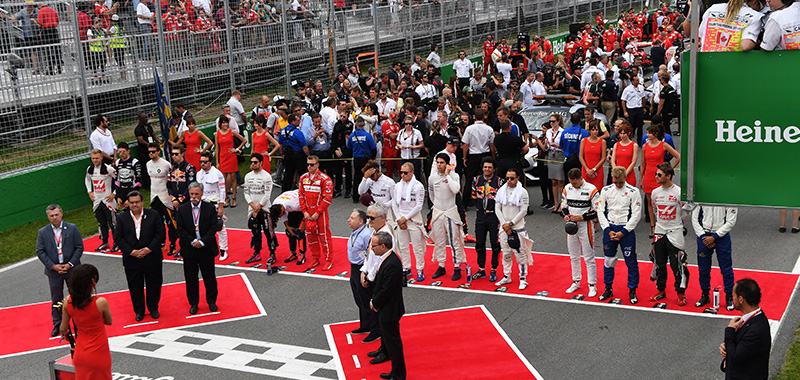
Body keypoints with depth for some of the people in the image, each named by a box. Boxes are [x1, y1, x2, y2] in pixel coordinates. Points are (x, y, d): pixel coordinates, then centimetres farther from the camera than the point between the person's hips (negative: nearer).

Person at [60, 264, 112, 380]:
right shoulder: (101, 302, -24)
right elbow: (109, 322, -4)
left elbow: (63, 329, 4)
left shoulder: (68, 302, -10)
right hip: (98, 355, -4)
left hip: (80, 355, 4)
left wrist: (64, 334, 26)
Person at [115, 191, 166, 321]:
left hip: (152, 257, 0)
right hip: (131, 260, 0)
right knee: (135, 286, 9)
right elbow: (119, 238, -2)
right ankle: (139, 311, 25)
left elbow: (161, 234, -5)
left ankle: (153, 308, 29)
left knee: (154, 284, 10)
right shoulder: (121, 218, 2)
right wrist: (131, 251, -14)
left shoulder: (153, 215, -1)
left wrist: (149, 249, -14)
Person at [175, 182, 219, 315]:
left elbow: (213, 228, -7)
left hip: (206, 248, -1)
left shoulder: (210, 208, -4)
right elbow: (181, 229, -3)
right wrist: (192, 242, -14)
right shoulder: (182, 209, -1)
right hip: (189, 249, 1)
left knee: (209, 276, 9)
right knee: (191, 278, 8)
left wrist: (202, 242, -16)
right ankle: (193, 303, 22)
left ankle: (211, 301, 26)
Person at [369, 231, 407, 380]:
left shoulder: (392, 264, -27)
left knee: (393, 342, 2)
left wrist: (374, 303, -10)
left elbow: (387, 290, -24)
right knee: (387, 339, 19)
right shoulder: (387, 259, 5)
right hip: (385, 310, 10)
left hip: (389, 312, -10)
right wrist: (374, 300, 3)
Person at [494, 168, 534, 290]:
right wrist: (504, 224, -6)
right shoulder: (501, 191, 5)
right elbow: (497, 208, 5)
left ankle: (523, 279, 7)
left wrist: (510, 223, -12)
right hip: (504, 228, 4)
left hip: (518, 228, -4)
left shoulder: (522, 192, -6)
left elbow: (523, 211, -9)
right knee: (506, 254, 11)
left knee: (520, 254, -2)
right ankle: (506, 277, 22)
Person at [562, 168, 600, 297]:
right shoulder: (567, 188, 4)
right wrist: (566, 215, -5)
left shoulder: (591, 189, -13)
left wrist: (581, 217, -19)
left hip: (585, 227, -5)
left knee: (589, 258, 0)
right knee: (574, 256, 15)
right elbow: (563, 205, 15)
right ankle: (576, 282, 29)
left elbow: (597, 211, -11)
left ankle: (592, 285, 10)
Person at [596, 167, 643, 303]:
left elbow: (636, 215, -6)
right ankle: (608, 289, 23)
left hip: (626, 230, -3)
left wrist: (623, 232, -11)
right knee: (609, 260, 9)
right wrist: (608, 230, -4)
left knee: (631, 261, 0)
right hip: (609, 228, 3)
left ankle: (632, 291, 12)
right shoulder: (606, 190, 4)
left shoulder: (633, 191, -5)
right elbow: (600, 211, 6)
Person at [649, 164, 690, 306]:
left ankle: (681, 293, 8)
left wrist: (681, 225, 1)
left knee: (677, 265, -4)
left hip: (675, 234, -5)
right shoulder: (655, 192, 6)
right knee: (659, 263, 11)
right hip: (659, 232, 5)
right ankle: (661, 290, 24)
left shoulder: (679, 192, -11)